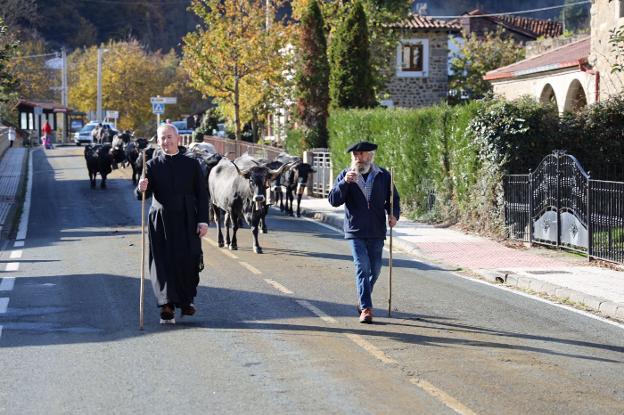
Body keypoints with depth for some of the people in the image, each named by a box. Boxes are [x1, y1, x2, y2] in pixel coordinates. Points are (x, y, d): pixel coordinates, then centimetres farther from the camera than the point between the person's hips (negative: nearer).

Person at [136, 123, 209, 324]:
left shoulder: (192, 165, 6)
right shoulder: (152, 166, 5)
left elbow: (202, 195, 6)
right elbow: (143, 195, 0)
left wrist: (203, 220, -2)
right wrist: (141, 189, -24)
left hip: (187, 222, 0)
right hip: (161, 222, 0)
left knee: (188, 262, 1)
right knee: (164, 263, -4)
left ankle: (186, 300, 23)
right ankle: (167, 307, -3)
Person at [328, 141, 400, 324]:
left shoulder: (383, 175, 6)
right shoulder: (345, 175, 1)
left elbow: (393, 198, 14)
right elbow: (334, 200, -7)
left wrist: (393, 214, -6)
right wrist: (345, 183, -21)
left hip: (377, 232, 3)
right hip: (355, 232, -3)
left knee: (375, 270, 10)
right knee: (362, 267, -12)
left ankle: (362, 300, 33)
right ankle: (366, 309, -13)